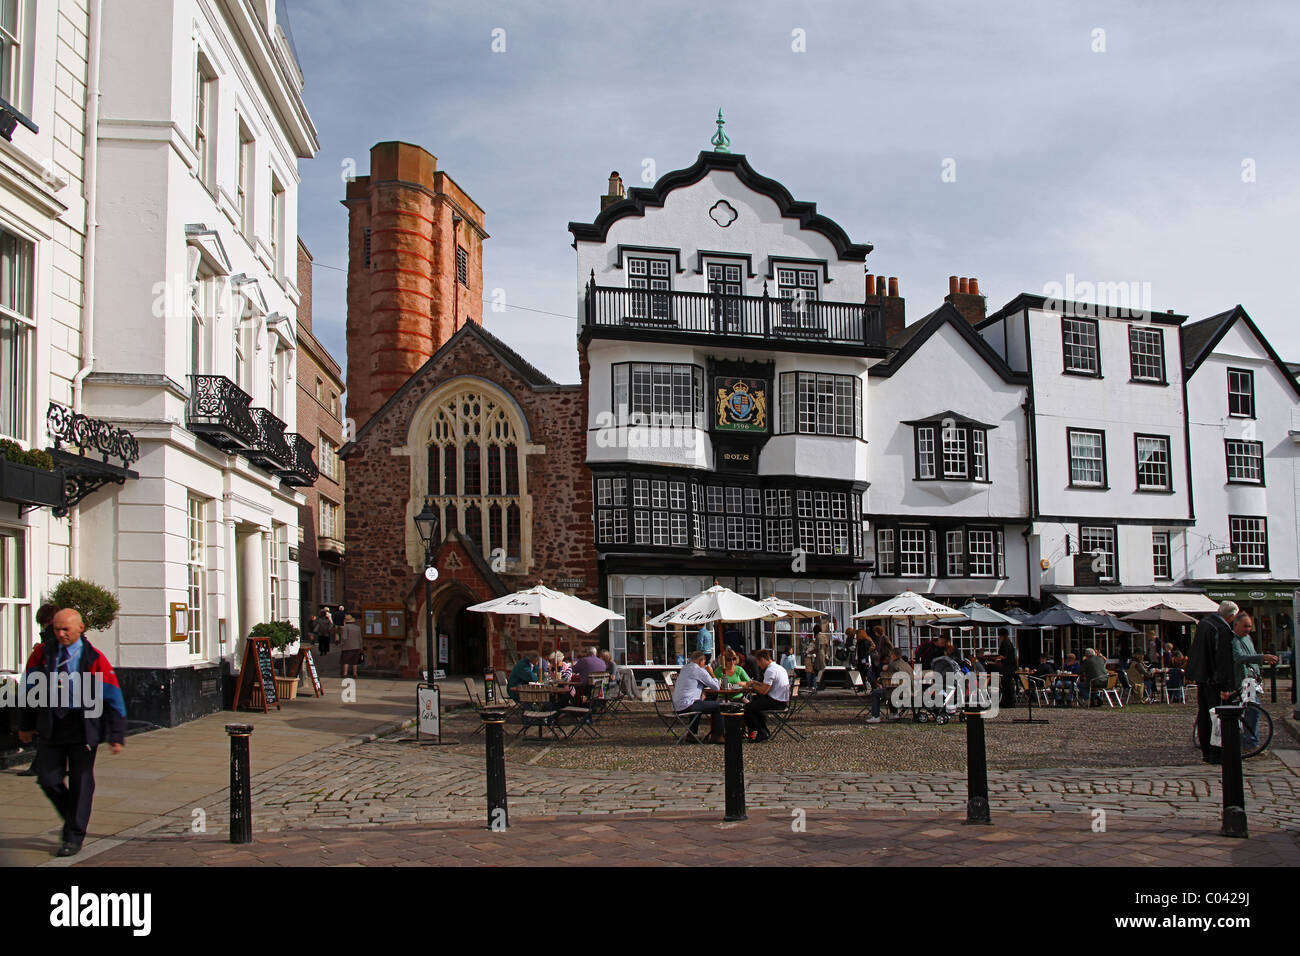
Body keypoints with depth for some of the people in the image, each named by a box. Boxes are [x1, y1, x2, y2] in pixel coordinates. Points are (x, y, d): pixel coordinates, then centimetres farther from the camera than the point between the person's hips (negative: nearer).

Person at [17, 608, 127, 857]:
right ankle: (72, 819, 30)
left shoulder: (94, 660, -8)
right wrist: (26, 725, 15)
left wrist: (116, 736, -9)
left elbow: (113, 699, -6)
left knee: (81, 782, 2)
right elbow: (30, 689, 12)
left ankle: (74, 837, 15)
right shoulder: (42, 653, 1)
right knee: (48, 779, 3)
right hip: (51, 727, 3)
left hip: (83, 729, -3)